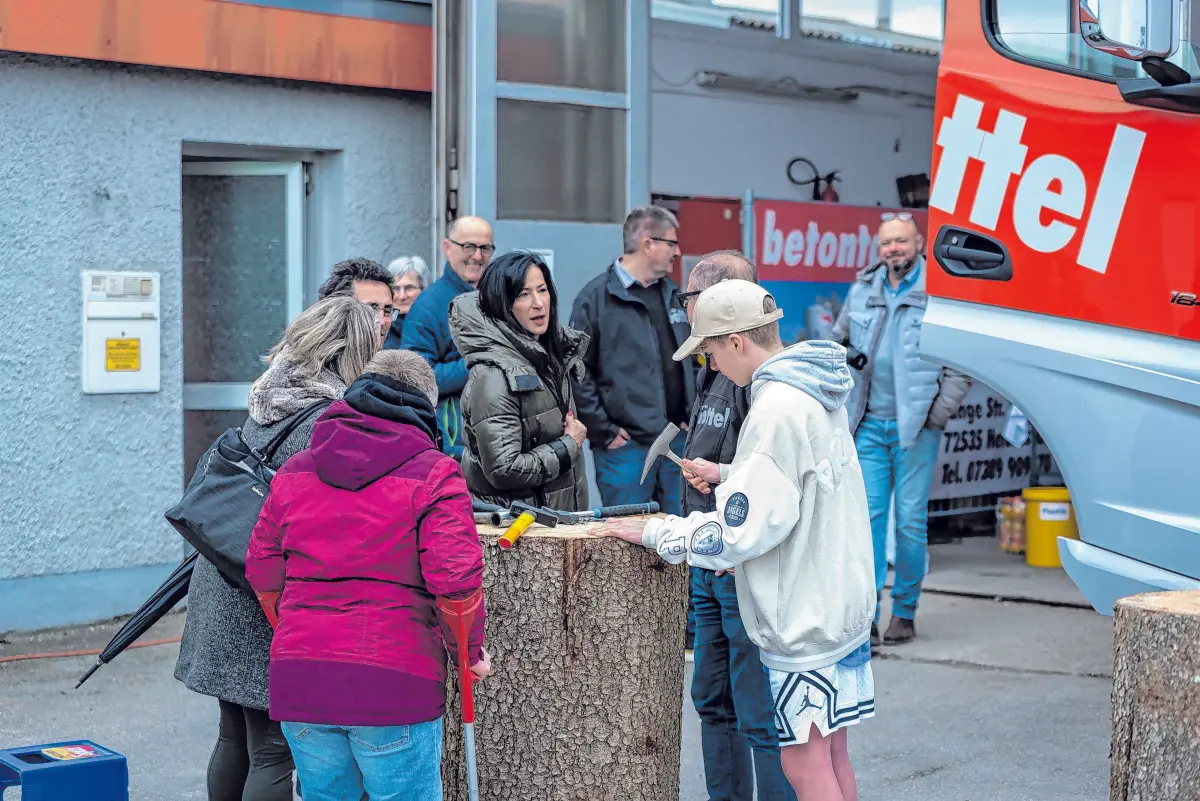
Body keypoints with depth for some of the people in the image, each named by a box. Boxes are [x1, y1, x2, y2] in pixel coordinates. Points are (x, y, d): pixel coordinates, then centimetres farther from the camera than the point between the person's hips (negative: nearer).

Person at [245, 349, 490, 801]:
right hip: (394, 684, -5)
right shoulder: (434, 474, -4)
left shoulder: (293, 472, 12)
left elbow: (263, 574, 14)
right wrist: (470, 650, 3)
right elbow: (454, 578, -13)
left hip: (299, 682, 5)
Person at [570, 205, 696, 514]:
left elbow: (694, 363, 22)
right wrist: (604, 432, -10)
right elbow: (577, 374, -8)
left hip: (678, 442, 6)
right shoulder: (596, 298, -5)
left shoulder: (674, 296, 15)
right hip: (625, 445, -6)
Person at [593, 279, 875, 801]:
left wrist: (654, 534, -12)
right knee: (831, 755, 16)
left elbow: (739, 533, -22)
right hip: (839, 602, 10)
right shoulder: (816, 392, 7)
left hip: (804, 616, -10)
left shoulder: (777, 410, -22)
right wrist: (727, 477, 13)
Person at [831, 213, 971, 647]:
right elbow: (839, 343, 22)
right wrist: (843, 402, 11)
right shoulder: (861, 290, 10)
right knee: (867, 515, 0)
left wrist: (940, 411, -7)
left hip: (916, 427, -4)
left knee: (911, 520, 1)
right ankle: (865, 613, 3)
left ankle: (905, 612, 12)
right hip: (870, 425, 4)